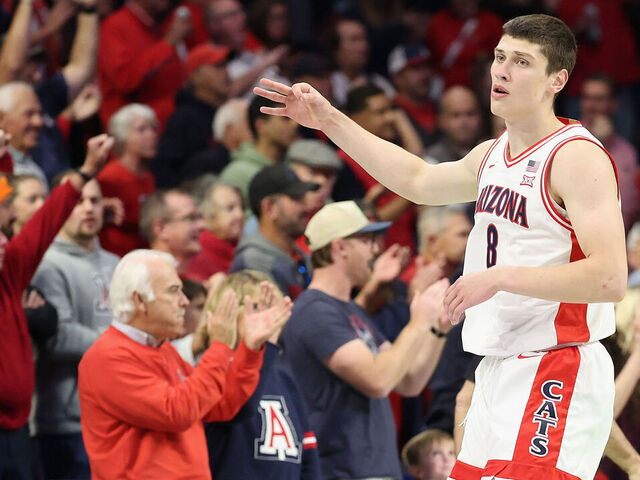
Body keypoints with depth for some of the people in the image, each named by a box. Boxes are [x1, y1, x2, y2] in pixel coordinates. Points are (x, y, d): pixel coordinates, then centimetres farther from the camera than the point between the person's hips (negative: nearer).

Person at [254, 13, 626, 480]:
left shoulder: (578, 157, -14)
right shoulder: (494, 154, 15)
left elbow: (610, 278, -23)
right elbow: (418, 179, 33)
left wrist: (499, 277, -23)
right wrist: (329, 121, 31)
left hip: (557, 377, -9)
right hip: (500, 371, 9)